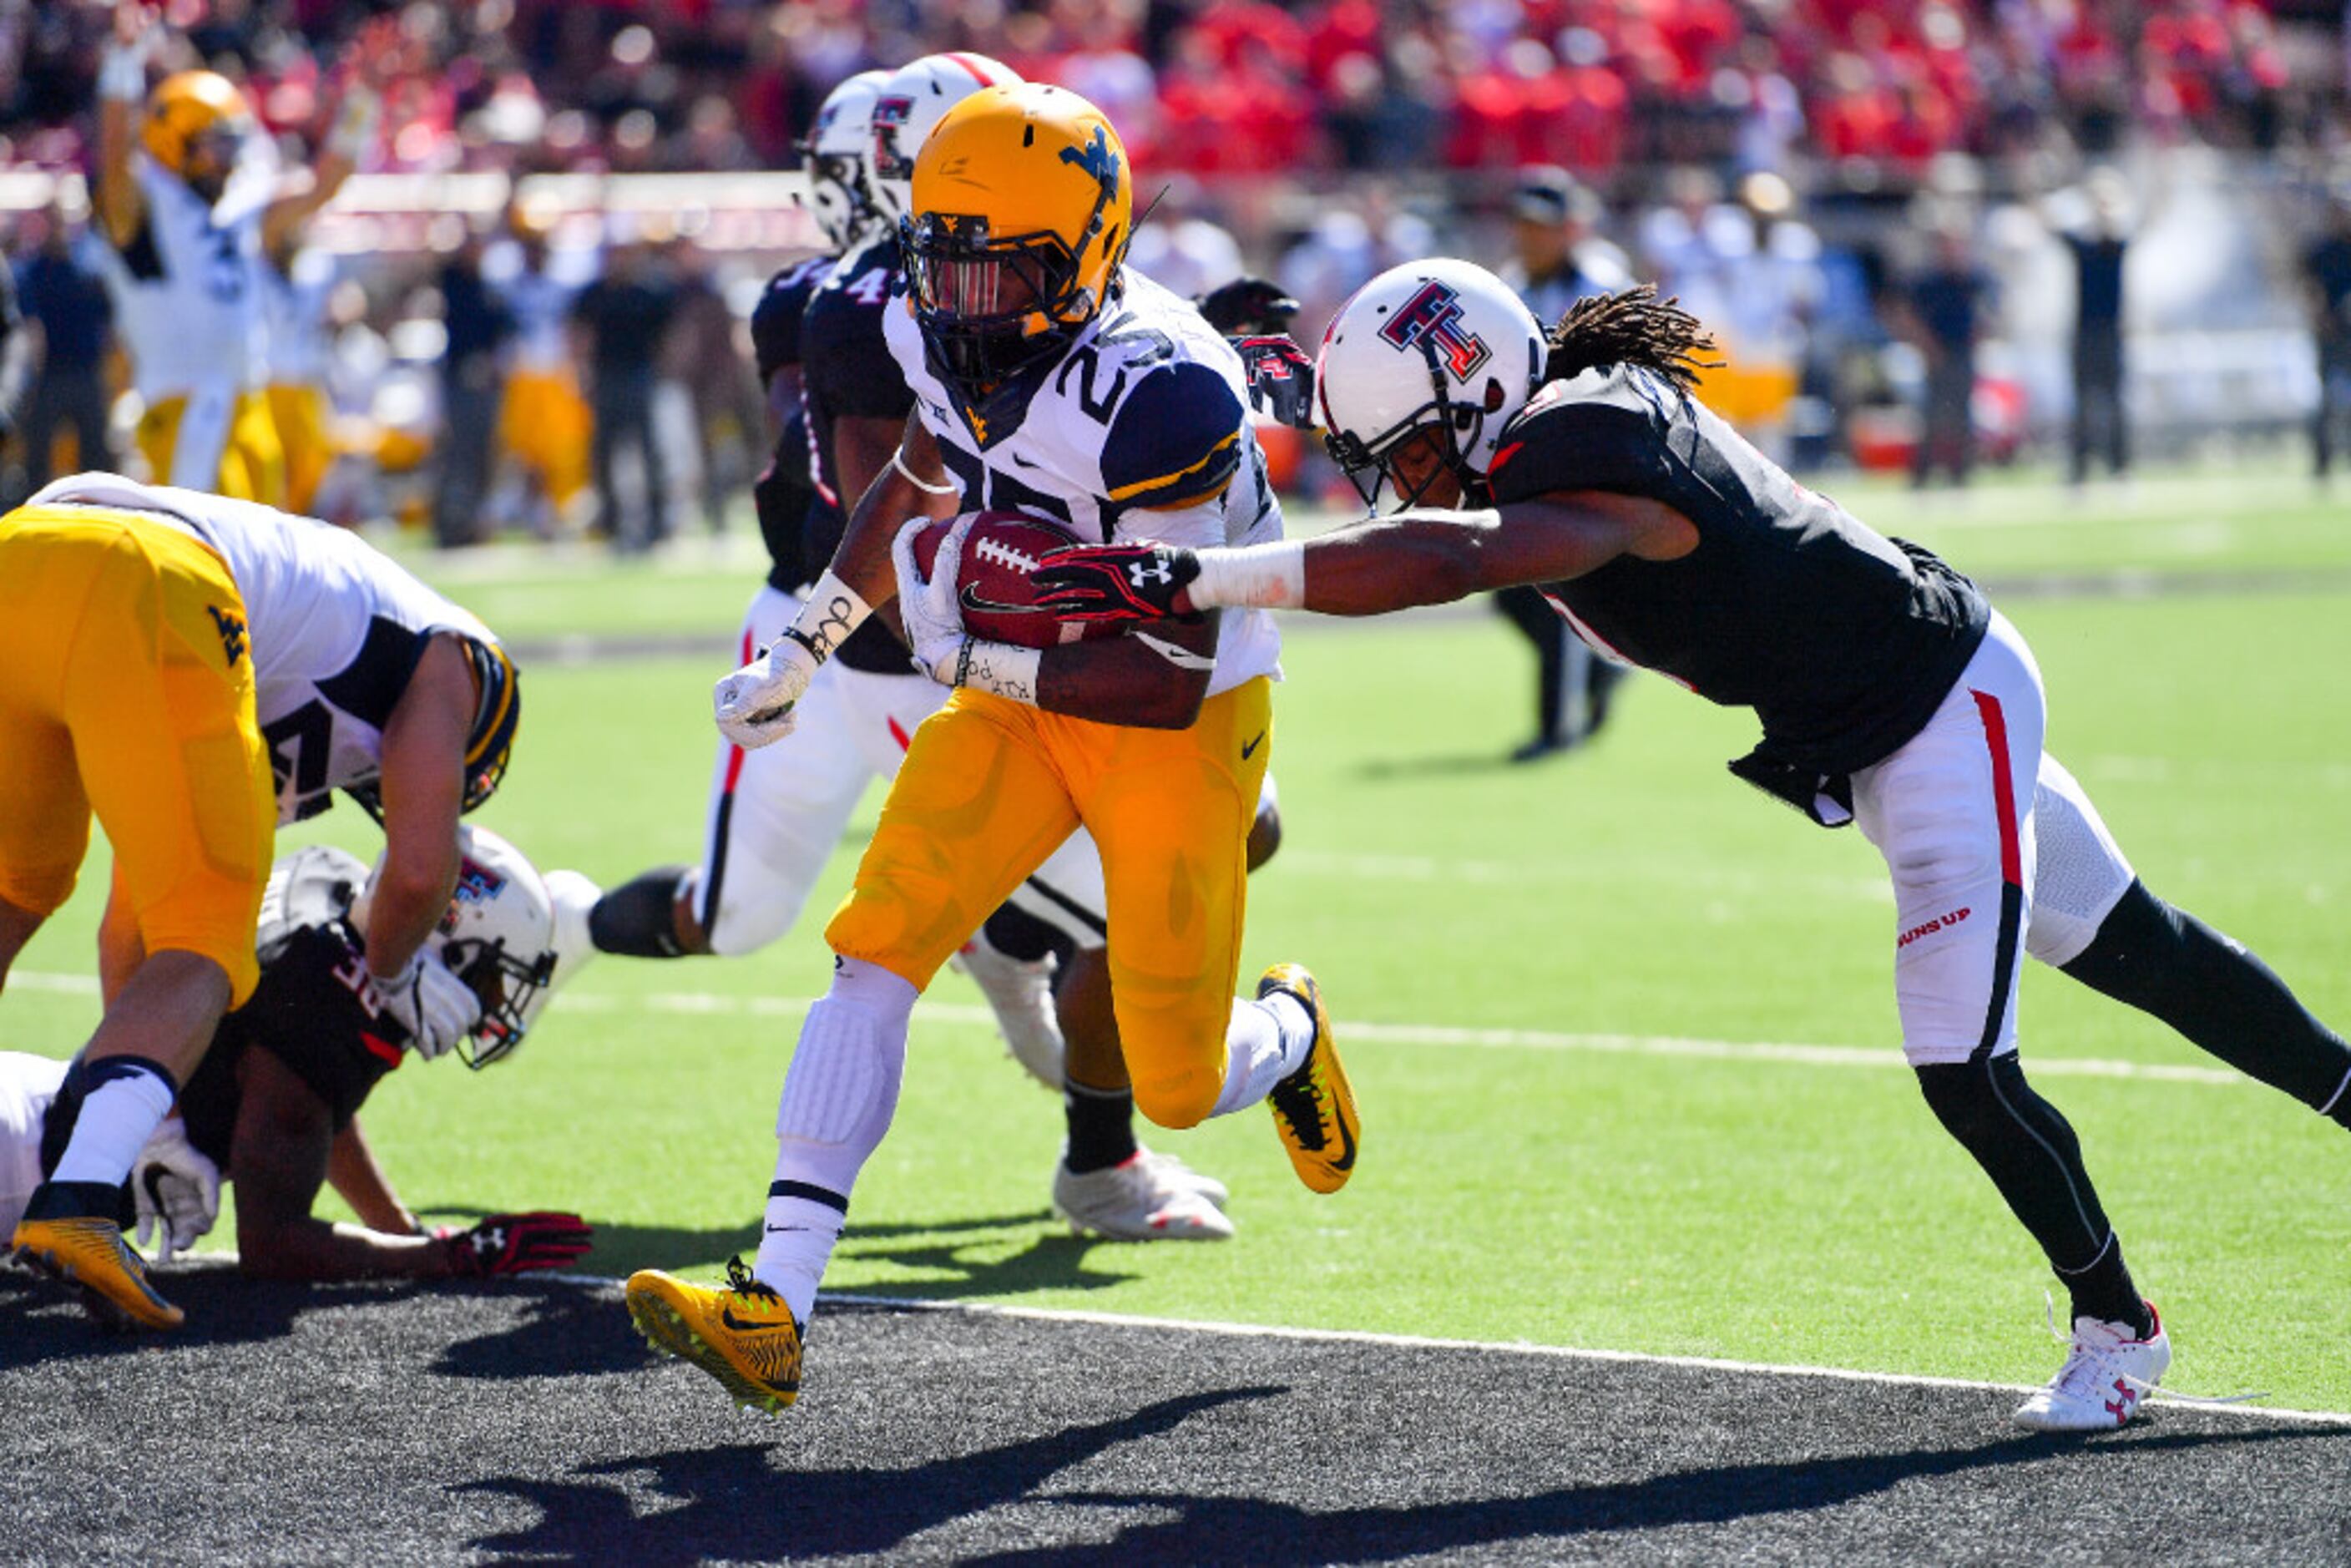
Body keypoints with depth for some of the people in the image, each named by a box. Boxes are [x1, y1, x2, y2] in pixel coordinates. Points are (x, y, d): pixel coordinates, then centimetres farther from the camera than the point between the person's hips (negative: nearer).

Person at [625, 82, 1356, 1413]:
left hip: (1180, 722, -6)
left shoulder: (1151, 393, -31)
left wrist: (975, 658, -27)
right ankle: (776, 1309, -19)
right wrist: (803, 652, 24)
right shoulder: (960, 338, -8)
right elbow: (914, 490, 18)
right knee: (879, 948, -14)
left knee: (1178, 1088, 0)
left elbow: (1170, 682, -29)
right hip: (1020, 697, 6)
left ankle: (1288, 1033, 39)